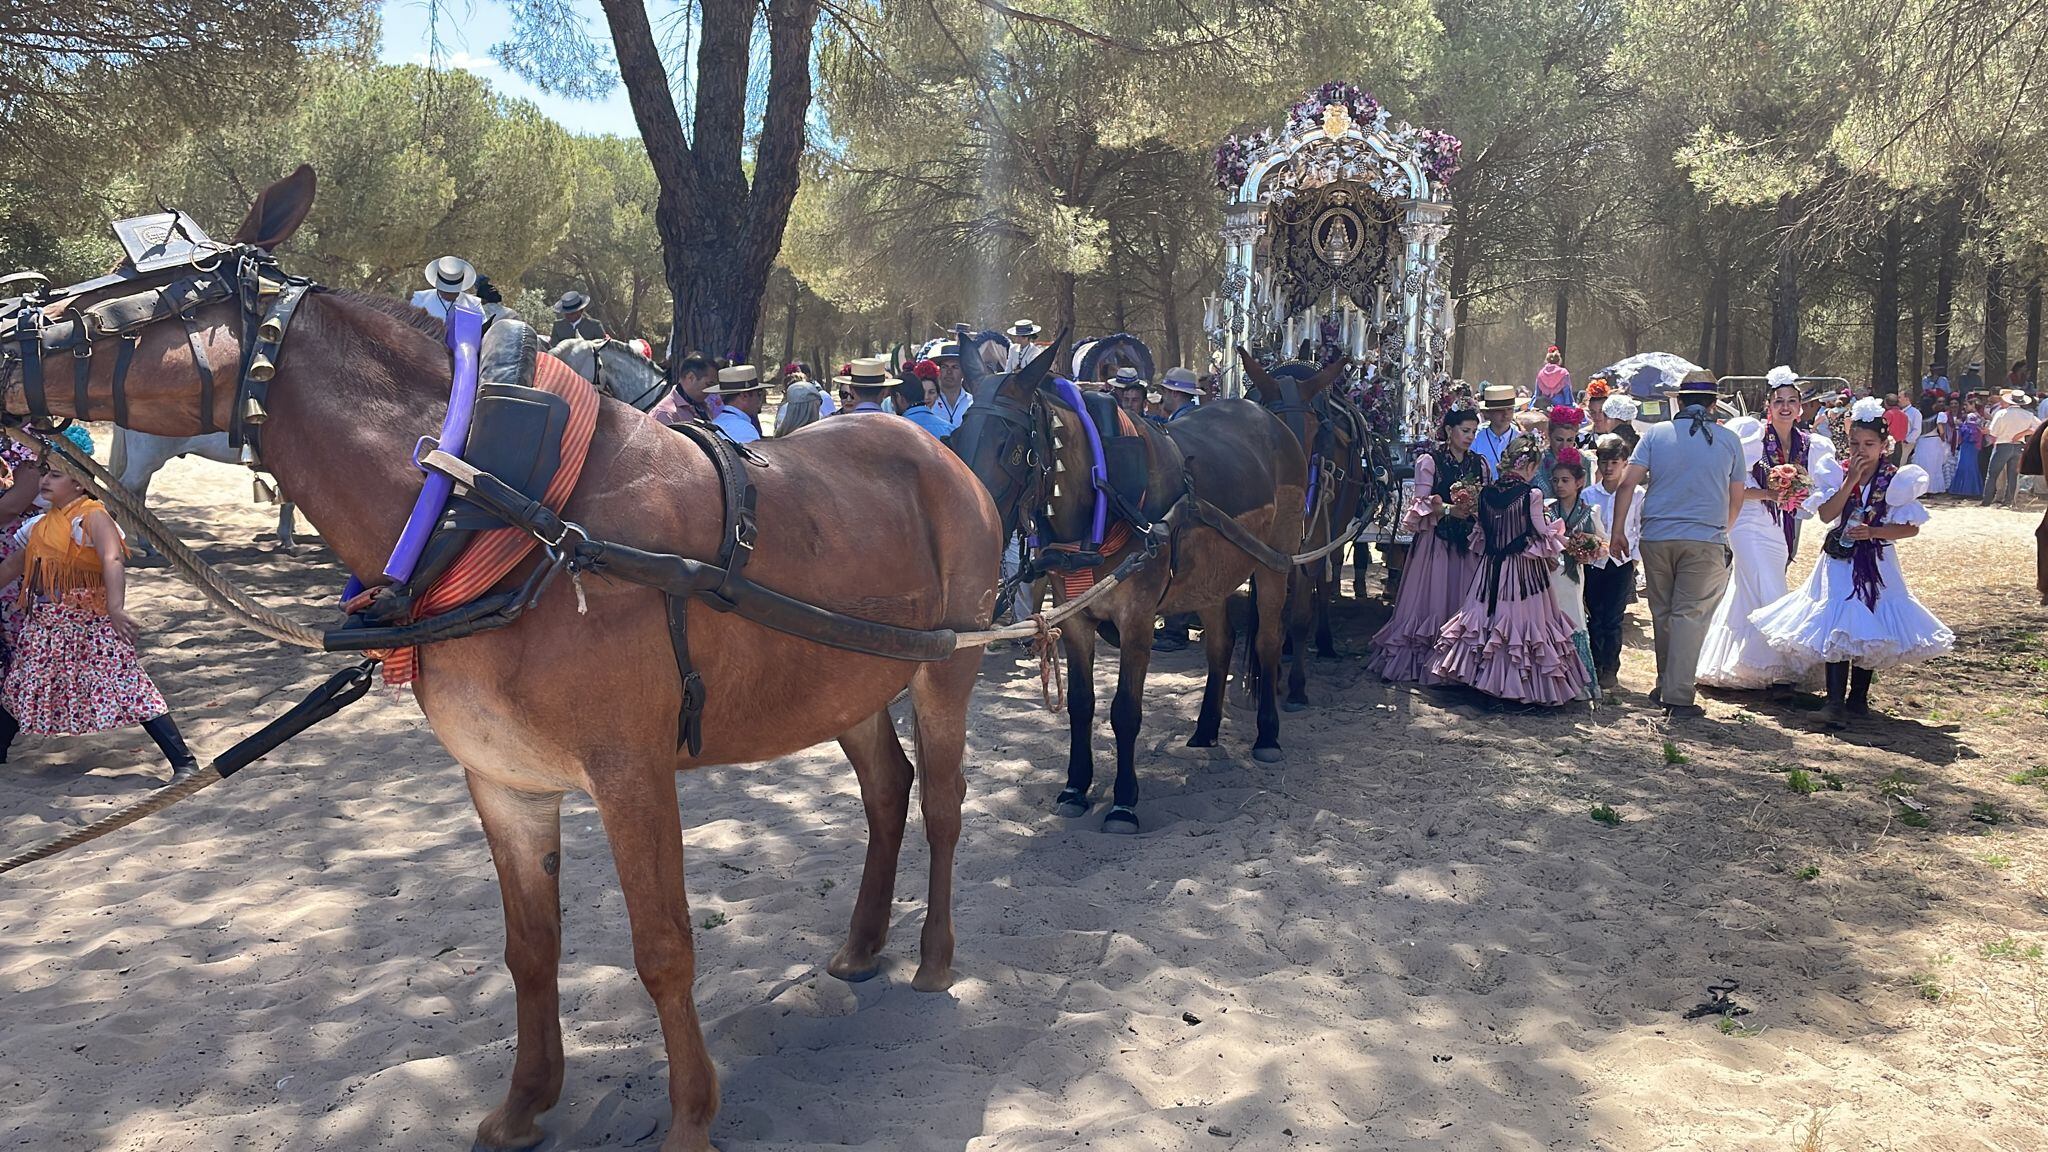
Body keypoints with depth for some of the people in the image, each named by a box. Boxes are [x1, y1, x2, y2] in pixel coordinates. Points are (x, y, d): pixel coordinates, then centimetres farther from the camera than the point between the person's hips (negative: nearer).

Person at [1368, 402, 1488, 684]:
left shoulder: (1479, 463, 11)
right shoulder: (1429, 460, -3)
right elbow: (1422, 502, -8)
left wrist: (1478, 508, -9)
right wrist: (1449, 509, -22)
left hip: (1468, 539, 4)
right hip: (1436, 537, -4)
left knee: (1464, 596, 3)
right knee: (1432, 599, -2)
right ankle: (1423, 658, 5)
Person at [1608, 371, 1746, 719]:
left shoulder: (1655, 433, 4)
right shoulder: (1729, 440, 4)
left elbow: (1627, 484, -3)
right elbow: (1737, 497, 10)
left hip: (1656, 537, 2)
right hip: (1706, 540, -1)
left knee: (1662, 613, 14)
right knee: (1689, 615, -1)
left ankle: (1666, 686, 25)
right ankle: (1678, 696, -4)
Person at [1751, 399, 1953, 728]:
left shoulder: (1896, 479, -4)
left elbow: (1912, 528, -4)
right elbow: (1826, 514, -13)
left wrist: (1873, 532, -16)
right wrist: (1851, 480, -17)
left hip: (1877, 564, 0)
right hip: (1840, 562, 0)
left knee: (1871, 629, 7)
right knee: (1836, 628, -9)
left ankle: (1858, 698, 20)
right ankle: (1835, 702, -12)